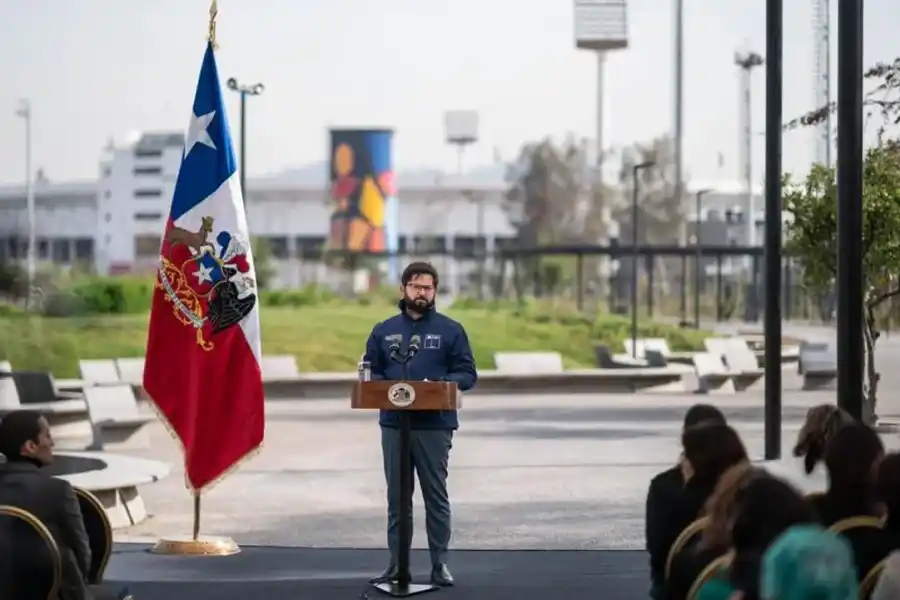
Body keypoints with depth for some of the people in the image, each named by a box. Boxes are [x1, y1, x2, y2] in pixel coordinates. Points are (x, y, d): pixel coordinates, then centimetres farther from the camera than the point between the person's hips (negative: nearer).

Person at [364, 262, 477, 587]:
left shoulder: (450, 330, 3)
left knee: (436, 496, 3)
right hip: (393, 425, 2)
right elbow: (370, 373, 10)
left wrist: (439, 384, -17)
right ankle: (396, 563, 14)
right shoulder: (384, 331, 11)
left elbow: (467, 374, 1)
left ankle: (439, 563, 9)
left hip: (435, 426, -2)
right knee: (397, 498, 8)